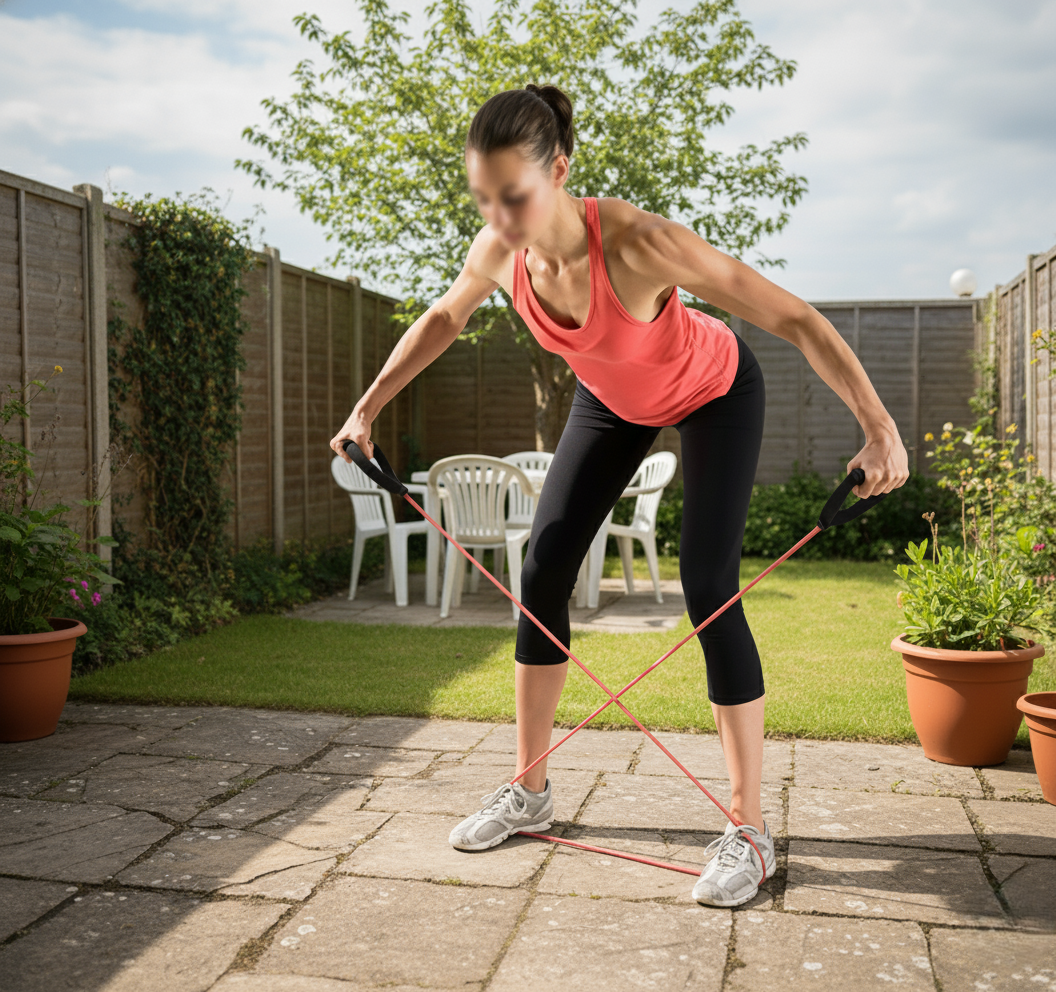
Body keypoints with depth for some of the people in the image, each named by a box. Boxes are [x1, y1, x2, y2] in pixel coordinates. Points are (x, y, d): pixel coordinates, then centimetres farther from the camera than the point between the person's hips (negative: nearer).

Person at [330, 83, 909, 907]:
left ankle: (749, 830, -3)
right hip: (612, 399, 6)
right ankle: (531, 792, 14)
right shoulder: (499, 250, -23)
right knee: (543, 569, -1)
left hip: (714, 393, -5)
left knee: (708, 588, -16)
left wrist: (879, 424, -43)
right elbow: (442, 320, 0)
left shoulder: (639, 244, -40)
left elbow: (794, 317, -36)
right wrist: (368, 407, 2)